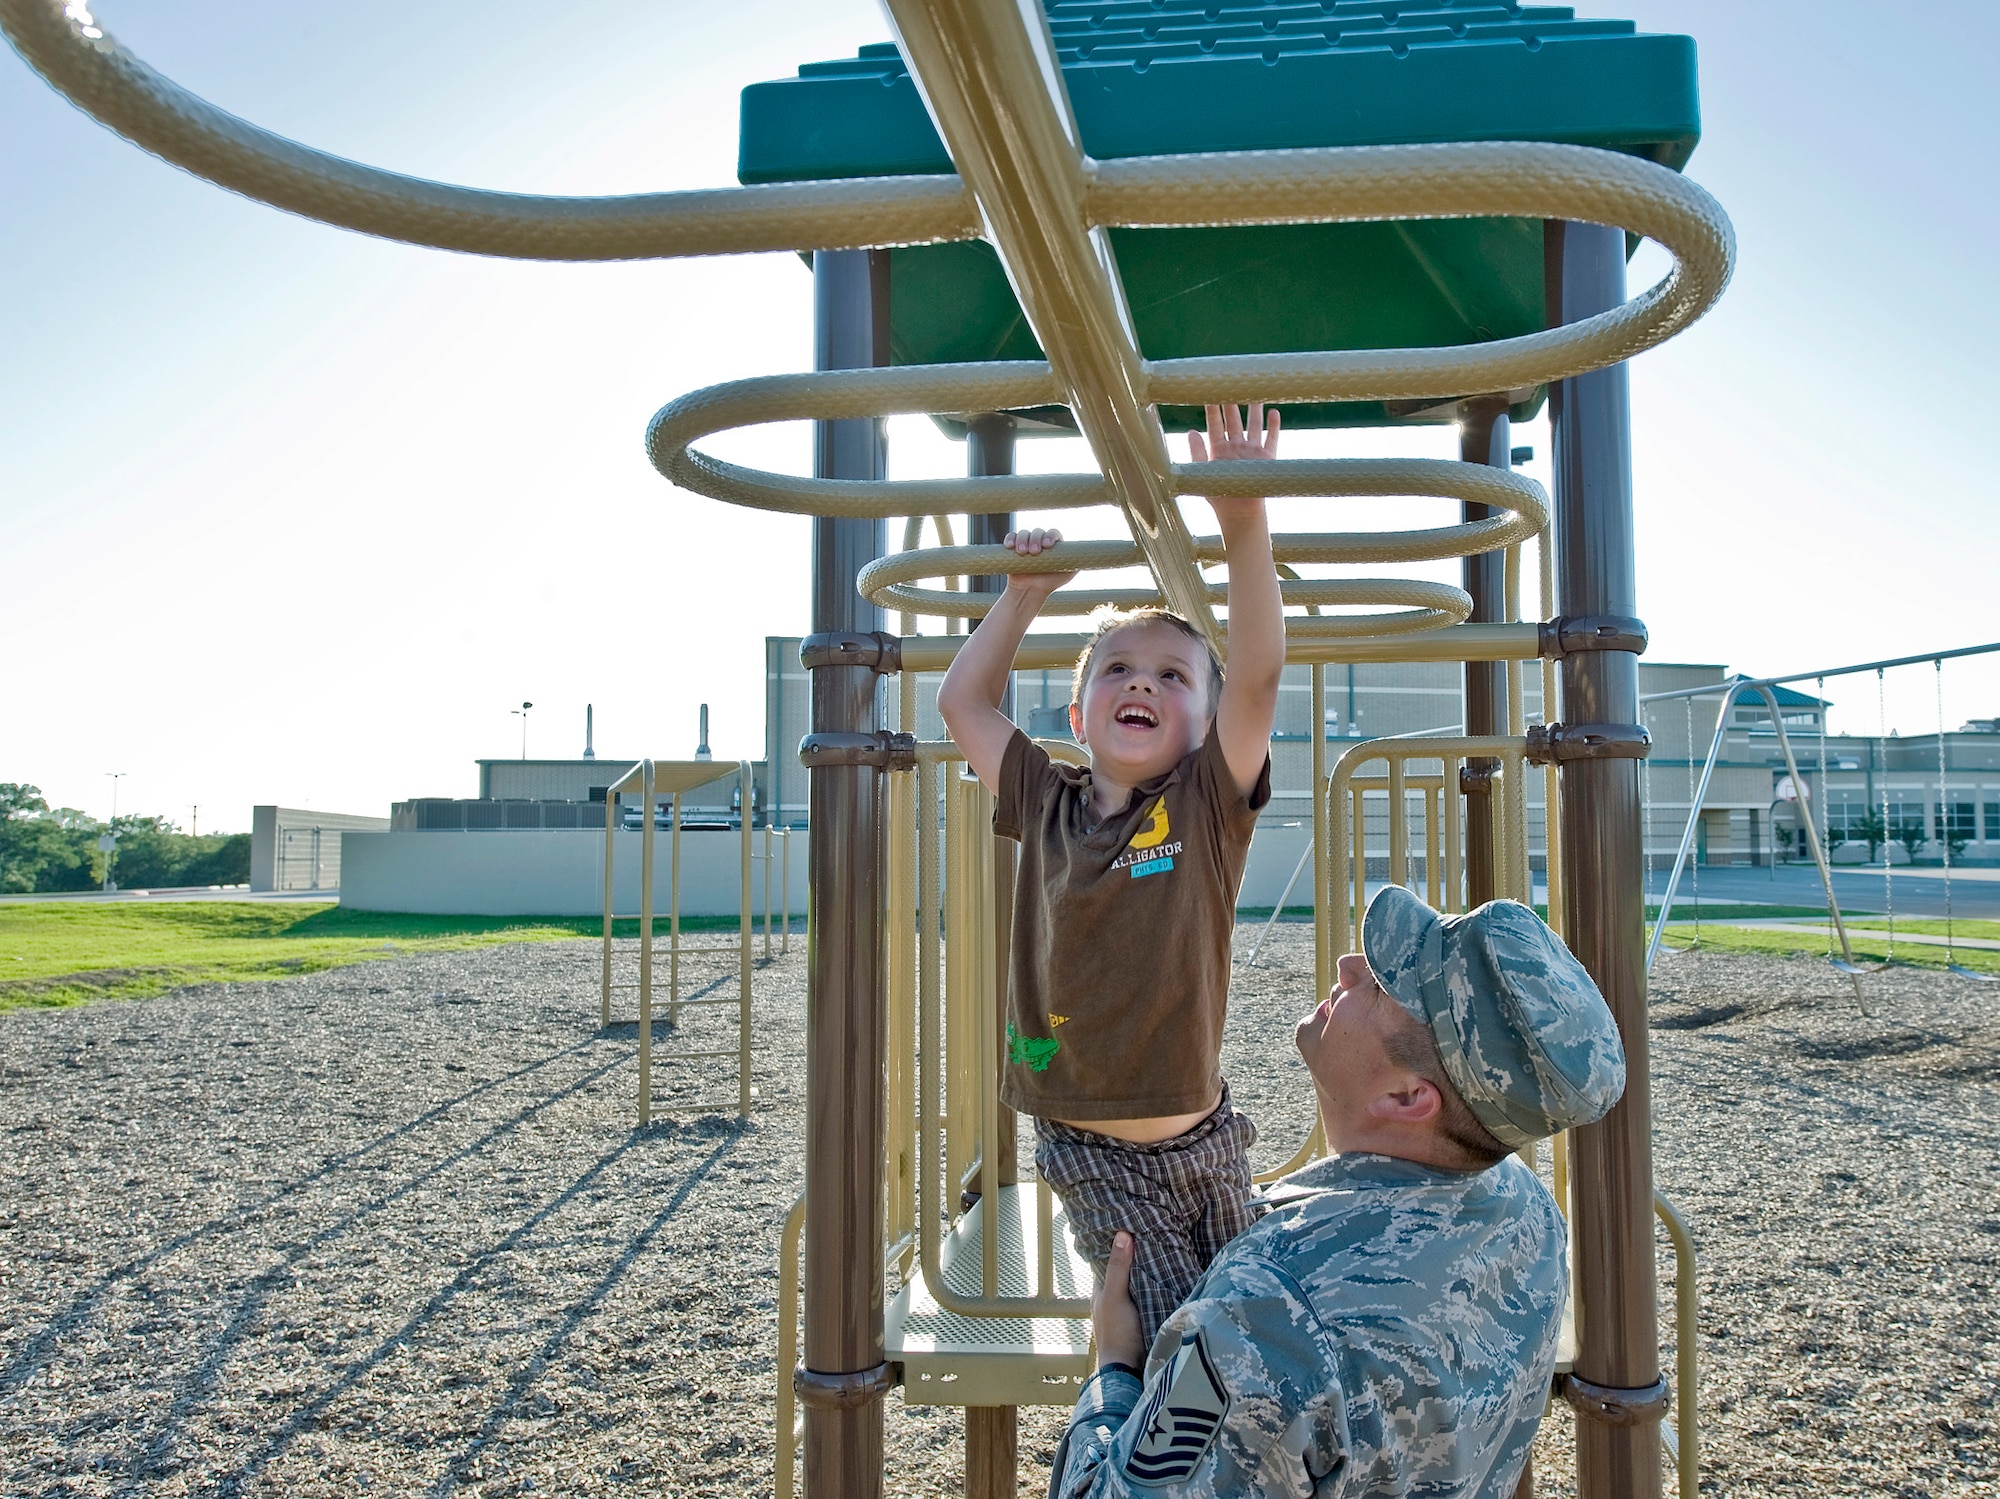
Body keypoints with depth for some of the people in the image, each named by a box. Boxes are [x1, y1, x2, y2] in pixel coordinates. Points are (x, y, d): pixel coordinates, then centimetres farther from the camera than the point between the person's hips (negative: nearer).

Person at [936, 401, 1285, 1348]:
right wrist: (1023, 599, 3)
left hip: (1203, 1142, 0)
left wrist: (1244, 528, -29)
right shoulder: (1047, 806, -1)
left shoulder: (1209, 803, -7)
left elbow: (1258, 674, -21)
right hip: (1089, 1155, 0)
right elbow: (962, 702, 8)